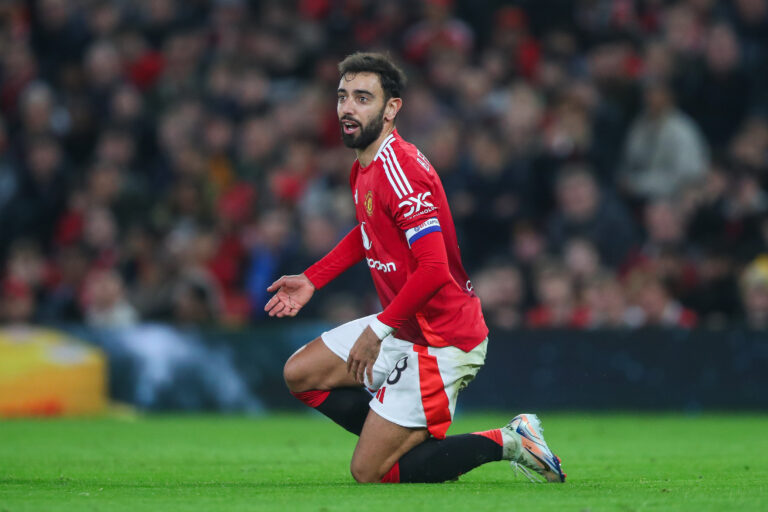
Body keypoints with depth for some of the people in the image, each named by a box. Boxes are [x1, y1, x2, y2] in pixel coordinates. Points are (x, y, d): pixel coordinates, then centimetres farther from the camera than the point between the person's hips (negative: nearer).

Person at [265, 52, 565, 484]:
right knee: (300, 374, 16)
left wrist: (379, 329, -25)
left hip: (441, 342, -10)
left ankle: (504, 442, -1)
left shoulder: (399, 171, -24)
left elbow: (435, 268, -29)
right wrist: (312, 279, 21)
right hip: (404, 330, 10)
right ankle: (413, 442, 14)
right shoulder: (365, 166, 7)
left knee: (369, 473, -8)